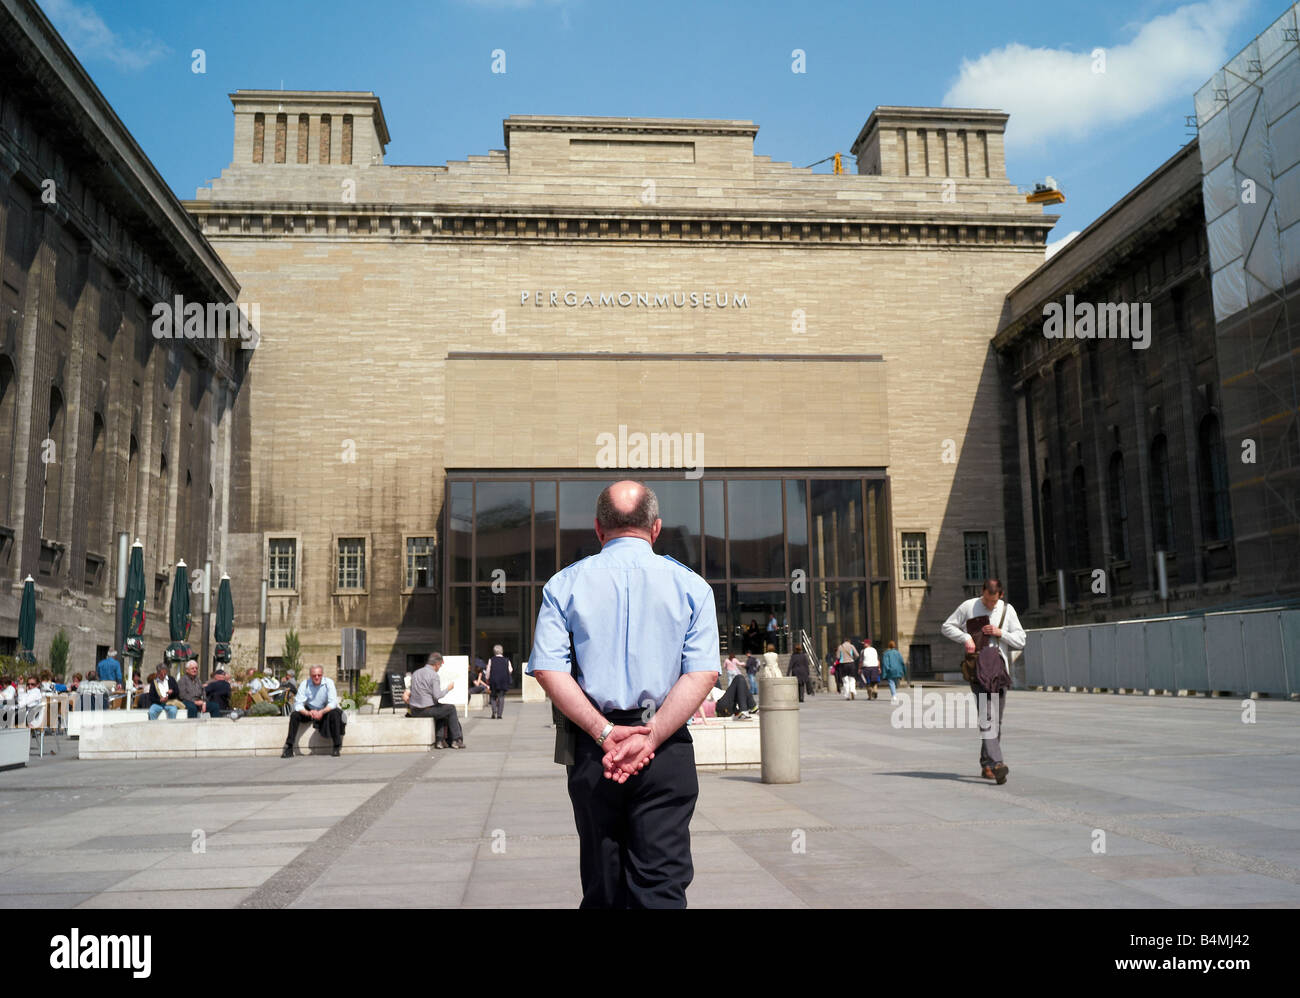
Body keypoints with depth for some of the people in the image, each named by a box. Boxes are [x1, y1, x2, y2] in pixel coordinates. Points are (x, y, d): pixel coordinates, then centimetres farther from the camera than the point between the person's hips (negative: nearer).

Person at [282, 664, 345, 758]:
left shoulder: (329, 683, -17)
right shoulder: (305, 684, -14)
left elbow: (333, 703, -22)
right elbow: (298, 704, -18)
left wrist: (321, 712, -40)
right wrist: (308, 713, -38)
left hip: (325, 711, -2)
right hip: (309, 711, 2)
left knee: (334, 714, -32)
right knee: (294, 715, -23)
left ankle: (337, 747, -24)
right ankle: (289, 748, -17)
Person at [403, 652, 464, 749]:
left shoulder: (415, 673, 13)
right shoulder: (434, 675, -12)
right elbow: (437, 696, -16)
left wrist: (407, 692, 8)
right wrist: (448, 688, -4)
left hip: (414, 712, 8)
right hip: (426, 710, -8)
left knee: (440, 711, 31)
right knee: (451, 708, 11)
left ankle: (439, 740, 21)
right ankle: (456, 740, 13)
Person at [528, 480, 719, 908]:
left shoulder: (565, 583, 4)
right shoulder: (690, 584, 4)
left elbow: (548, 669, -6)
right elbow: (703, 672, -7)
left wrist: (605, 733, -9)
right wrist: (650, 737, -11)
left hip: (591, 748, 1)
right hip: (668, 755, -1)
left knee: (602, 886, 15)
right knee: (662, 883, 2)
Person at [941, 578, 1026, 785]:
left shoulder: (1007, 610, 9)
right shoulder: (968, 606, 2)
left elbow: (1021, 640, 8)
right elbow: (947, 627, 9)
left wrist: (1000, 633, -9)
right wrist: (965, 638, -8)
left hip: (999, 666, 4)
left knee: (996, 719, 6)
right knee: (986, 715, -17)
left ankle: (986, 765, 16)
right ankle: (996, 763, -28)